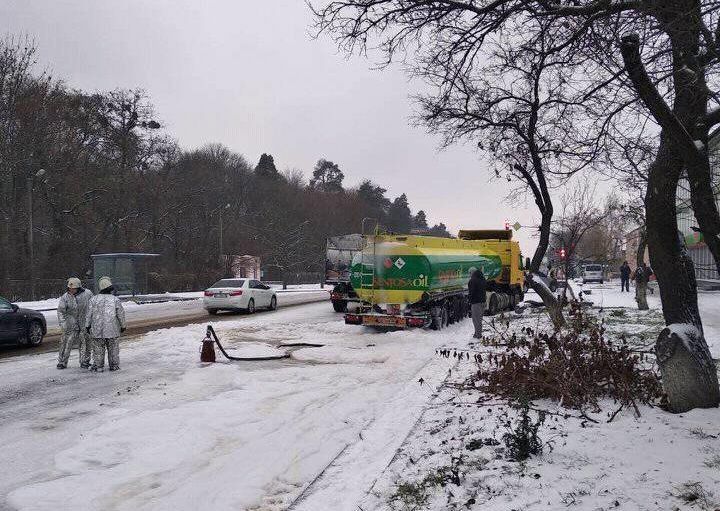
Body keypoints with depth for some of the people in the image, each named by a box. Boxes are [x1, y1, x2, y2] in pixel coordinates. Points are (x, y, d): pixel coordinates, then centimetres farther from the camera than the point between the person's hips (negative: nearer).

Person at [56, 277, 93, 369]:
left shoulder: (87, 293, -5)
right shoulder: (65, 297, -6)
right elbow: (61, 311, -7)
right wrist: (62, 323, -19)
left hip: (84, 323, 1)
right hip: (71, 323, -1)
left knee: (85, 342, 5)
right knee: (67, 342, -2)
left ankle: (84, 362, 18)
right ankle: (62, 362, 10)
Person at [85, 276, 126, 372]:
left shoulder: (94, 299, -4)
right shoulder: (115, 299, -9)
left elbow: (89, 314, -1)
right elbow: (121, 314, -5)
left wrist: (87, 325, 11)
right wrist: (123, 326, 7)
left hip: (97, 329, 1)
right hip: (112, 329, -1)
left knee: (98, 349, 11)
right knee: (113, 349, 11)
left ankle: (98, 366, 15)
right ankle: (114, 365, 16)